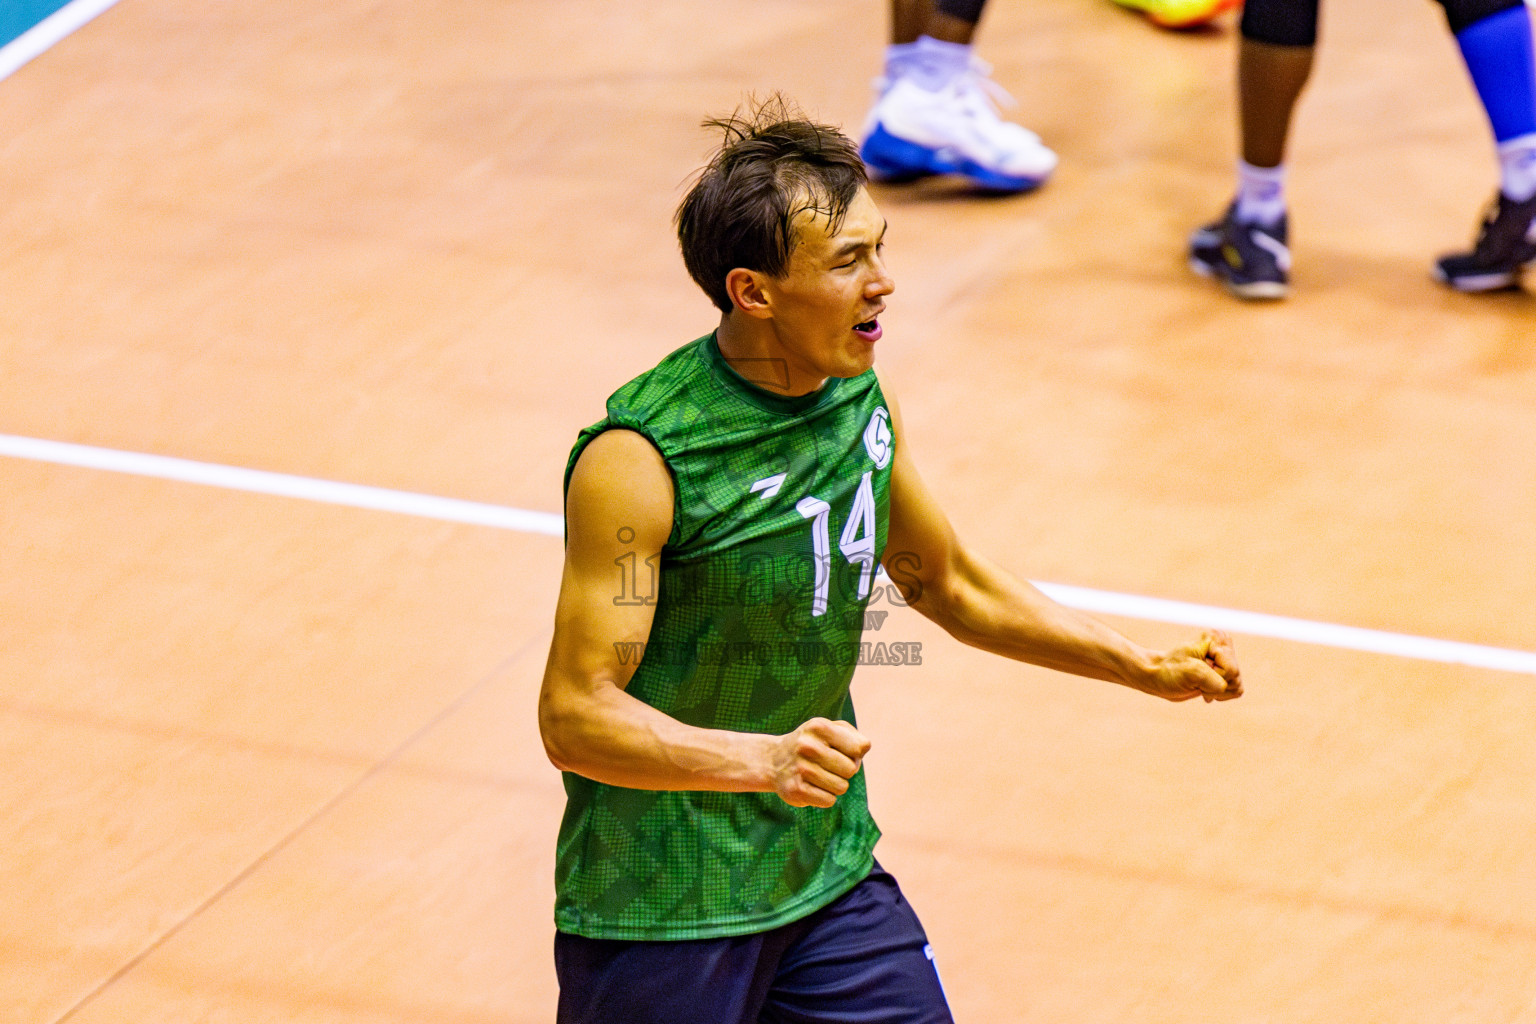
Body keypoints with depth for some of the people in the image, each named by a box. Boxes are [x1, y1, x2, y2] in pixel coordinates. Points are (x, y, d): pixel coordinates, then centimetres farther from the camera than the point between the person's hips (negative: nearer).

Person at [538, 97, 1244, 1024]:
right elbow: (574, 716, -23)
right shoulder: (639, 461, -22)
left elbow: (948, 581, 19)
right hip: (662, 919, -6)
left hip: (830, 875, 6)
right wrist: (762, 761, -37)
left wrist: (1145, 667, 13)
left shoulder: (862, 401, 1)